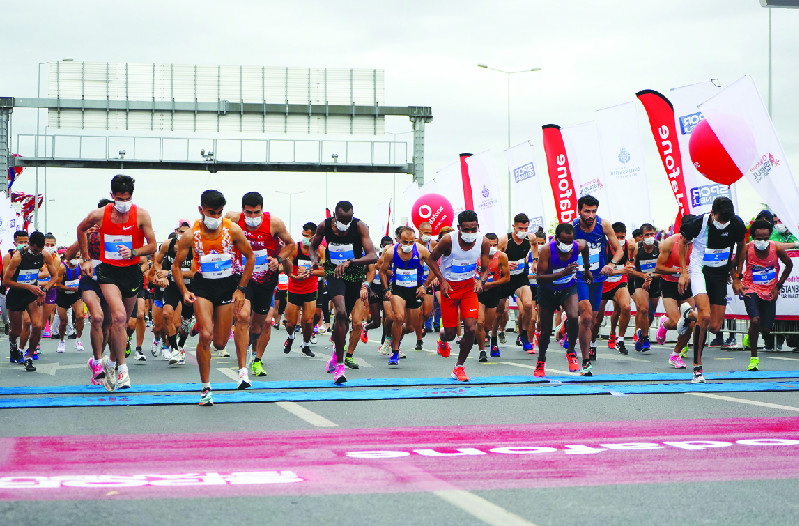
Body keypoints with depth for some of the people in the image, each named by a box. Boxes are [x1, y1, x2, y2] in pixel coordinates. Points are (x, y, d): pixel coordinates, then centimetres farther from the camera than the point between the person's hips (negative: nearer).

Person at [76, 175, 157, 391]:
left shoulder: (141, 215, -7)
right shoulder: (99, 215, -6)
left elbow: (152, 246, -2)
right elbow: (81, 229, 15)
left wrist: (133, 252, -20)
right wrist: (86, 258, 15)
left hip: (132, 271, 2)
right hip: (108, 271, -2)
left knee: (121, 322, 12)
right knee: (119, 316, -22)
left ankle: (111, 363, 33)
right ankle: (122, 367, -14)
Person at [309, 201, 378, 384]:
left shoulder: (360, 227, -17)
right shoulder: (325, 226, -10)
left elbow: (373, 256, -26)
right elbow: (313, 245, 11)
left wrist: (350, 262, -39)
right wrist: (314, 259, -11)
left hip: (355, 274, 1)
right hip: (334, 272, -1)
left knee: (343, 317, 14)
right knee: (341, 313, -23)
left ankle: (336, 353, 44)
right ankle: (339, 365, -18)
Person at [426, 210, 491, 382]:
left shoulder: (483, 242, -11)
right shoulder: (448, 240, -20)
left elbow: (485, 269, -1)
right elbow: (432, 260, -5)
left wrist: (481, 281, -23)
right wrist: (442, 280, -16)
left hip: (469, 287, 2)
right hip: (449, 286, -2)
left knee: (471, 329, -13)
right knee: (450, 334, 1)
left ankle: (459, 367, 7)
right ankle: (442, 339, 43)